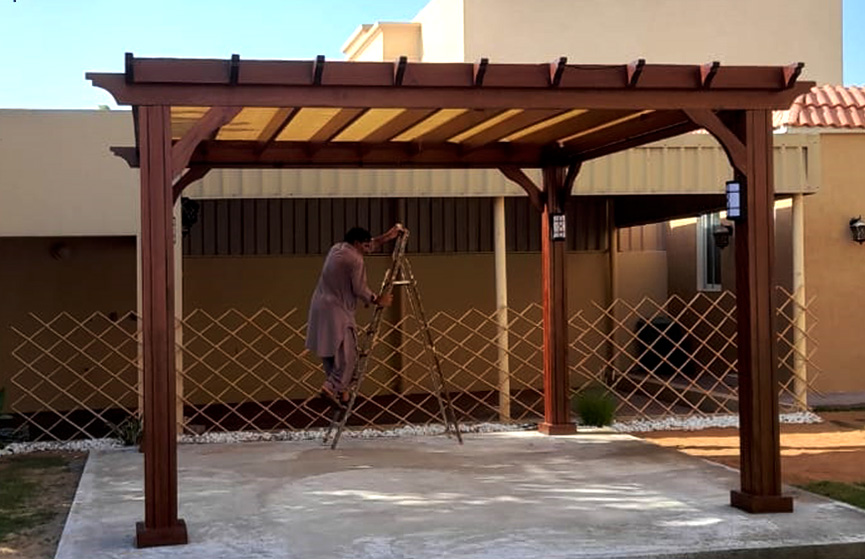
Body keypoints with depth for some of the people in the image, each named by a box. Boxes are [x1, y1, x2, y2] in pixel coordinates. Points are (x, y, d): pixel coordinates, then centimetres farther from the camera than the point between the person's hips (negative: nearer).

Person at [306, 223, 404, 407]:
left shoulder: (336, 249, 14)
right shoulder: (355, 260, -13)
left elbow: (370, 246, 28)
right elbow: (360, 290, -11)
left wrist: (388, 236, 29)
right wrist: (378, 301, 4)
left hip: (320, 308, 9)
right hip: (337, 312, -9)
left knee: (329, 352, 13)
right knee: (347, 355, -6)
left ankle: (338, 390, 16)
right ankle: (332, 388, -18)